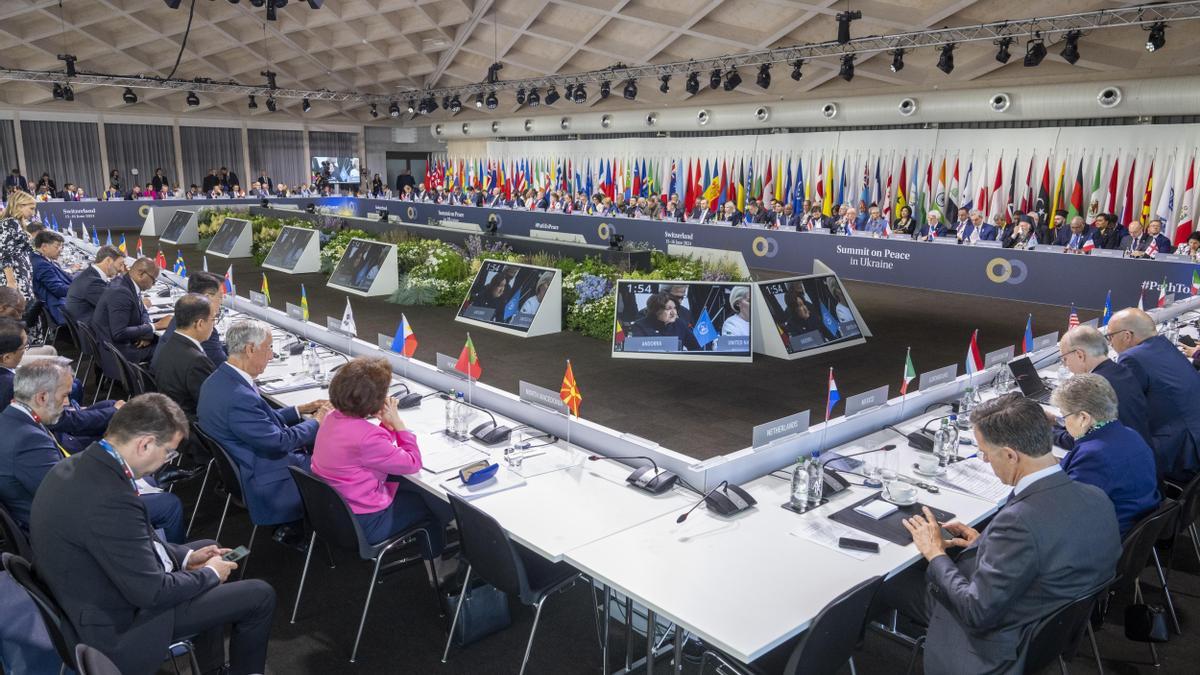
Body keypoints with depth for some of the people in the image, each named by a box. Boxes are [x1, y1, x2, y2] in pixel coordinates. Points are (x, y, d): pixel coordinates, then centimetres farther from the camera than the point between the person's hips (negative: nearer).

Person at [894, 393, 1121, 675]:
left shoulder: (1019, 520, -36)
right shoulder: (1098, 499, -11)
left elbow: (977, 613, -27)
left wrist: (935, 553, -12)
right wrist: (984, 543, 5)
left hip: (999, 650, -7)